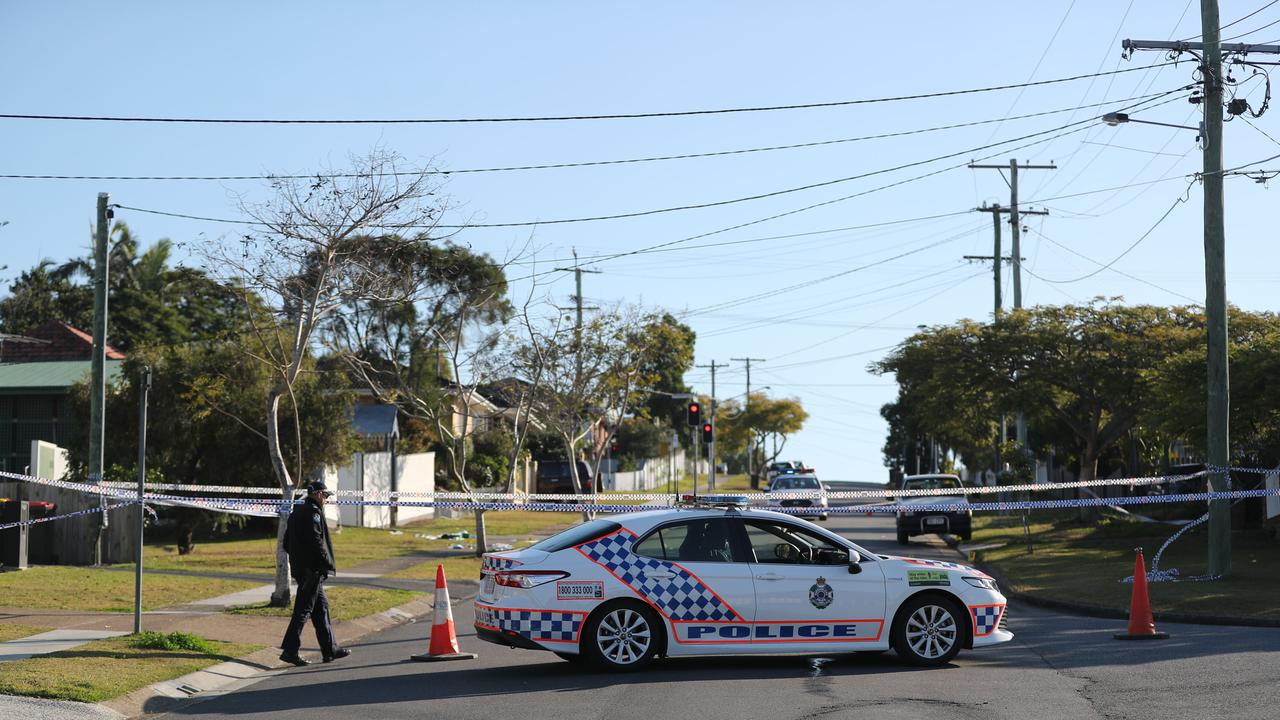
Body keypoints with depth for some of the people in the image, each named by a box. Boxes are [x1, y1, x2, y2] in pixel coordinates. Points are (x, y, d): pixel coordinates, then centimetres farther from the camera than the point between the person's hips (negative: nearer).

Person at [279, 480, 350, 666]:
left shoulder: (296, 512, 16)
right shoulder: (313, 513, -14)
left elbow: (286, 543, 20)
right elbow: (316, 542, -21)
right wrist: (328, 564, -15)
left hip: (300, 567, 10)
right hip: (312, 569, -10)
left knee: (321, 607, 14)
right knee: (304, 609, -7)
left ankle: (330, 649, 19)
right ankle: (290, 650, -8)